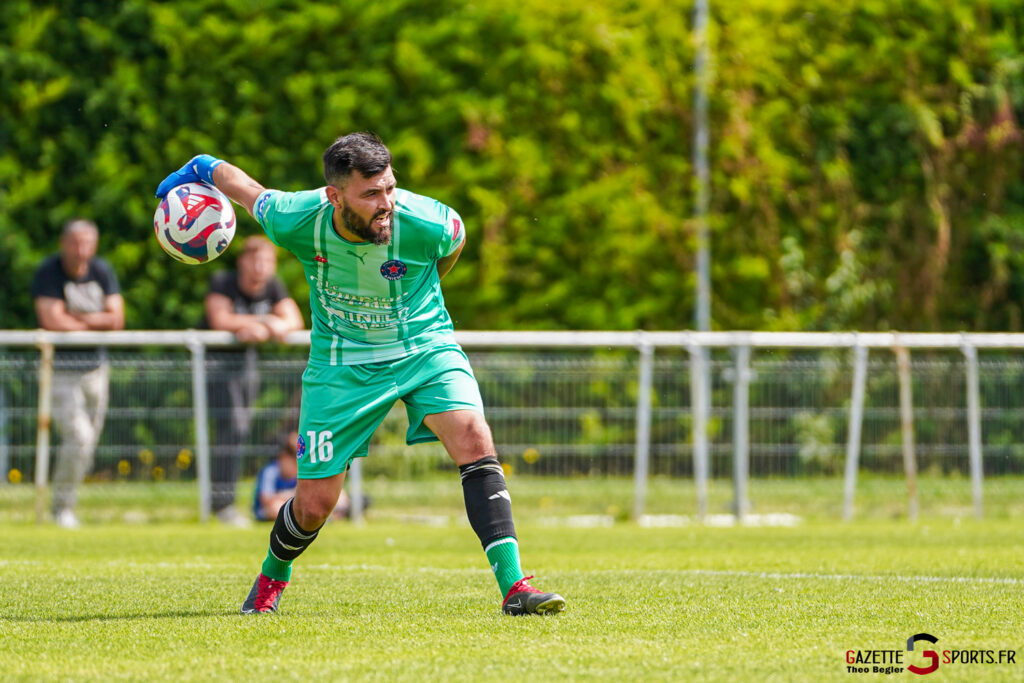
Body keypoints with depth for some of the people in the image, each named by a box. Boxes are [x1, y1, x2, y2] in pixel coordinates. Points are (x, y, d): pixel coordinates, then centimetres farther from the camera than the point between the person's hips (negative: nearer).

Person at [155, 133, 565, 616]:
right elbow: (246, 189, -2)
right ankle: (272, 577, 36)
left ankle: (513, 587, -28)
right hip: (342, 362, 1)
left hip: (424, 346, 0)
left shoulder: (425, 224, -24)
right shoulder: (296, 219, -23)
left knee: (475, 440, -27)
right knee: (314, 505, 2)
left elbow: (455, 239, 1)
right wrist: (199, 169, 18)